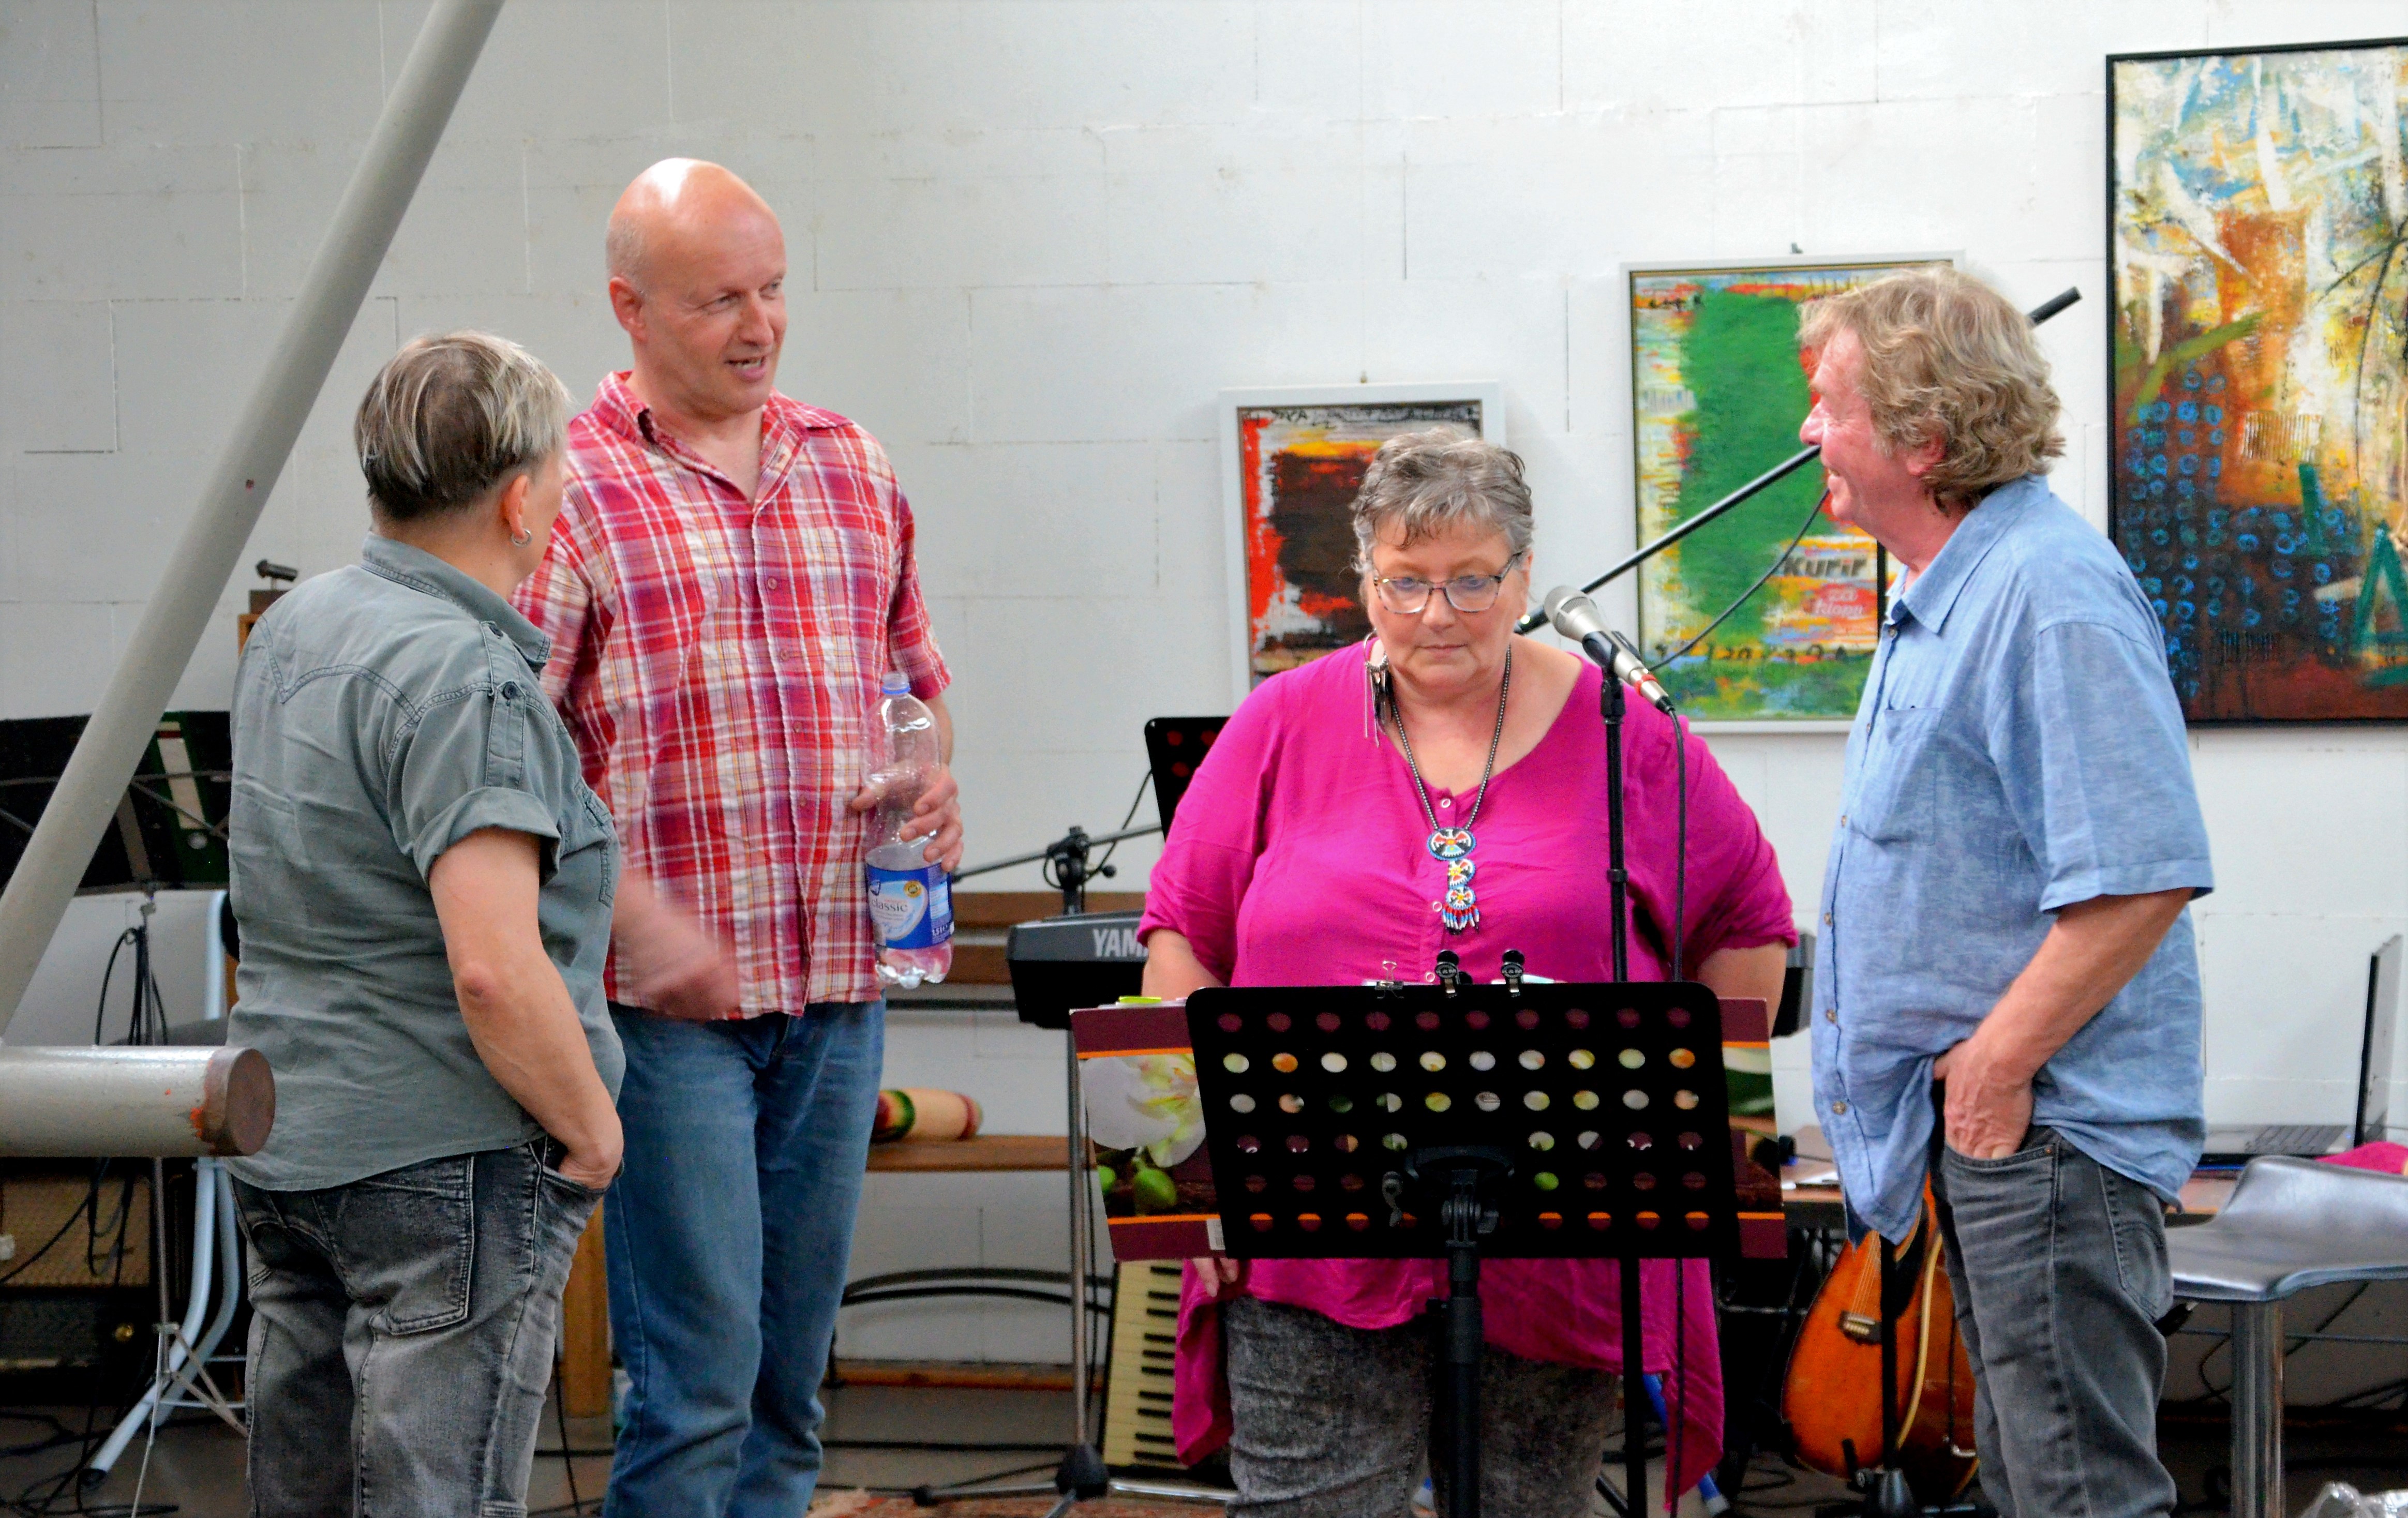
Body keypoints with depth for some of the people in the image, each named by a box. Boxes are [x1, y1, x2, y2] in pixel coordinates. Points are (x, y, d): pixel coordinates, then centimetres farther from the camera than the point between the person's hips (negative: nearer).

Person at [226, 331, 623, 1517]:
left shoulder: (289, 632, 9)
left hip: (280, 1150, 9)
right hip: (448, 1161, -9)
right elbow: (494, 969, -27)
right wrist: (593, 1129, -12)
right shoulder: (466, 681, -19)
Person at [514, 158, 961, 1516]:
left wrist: (934, 780, 1)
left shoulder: (851, 466, 13)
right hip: (669, 997, -6)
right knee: (698, 1367, -8)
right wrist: (637, 917, -18)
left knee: (794, 1365, 10)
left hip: (840, 985, 6)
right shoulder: (572, 487, -5)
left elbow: (917, 677, 23)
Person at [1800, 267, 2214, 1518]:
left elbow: (2138, 880, -27)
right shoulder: (1948, 593, 15)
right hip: (1983, 1117, 11)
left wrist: (1998, 1065, -22)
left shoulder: (2051, 594, -20)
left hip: (2047, 1122, -11)